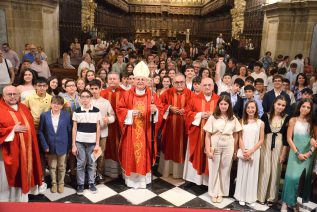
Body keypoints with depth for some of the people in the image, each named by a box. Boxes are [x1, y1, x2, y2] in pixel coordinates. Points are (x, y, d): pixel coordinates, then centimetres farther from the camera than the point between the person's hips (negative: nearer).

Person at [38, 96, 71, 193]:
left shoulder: (66, 115, -6)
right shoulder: (44, 115, -4)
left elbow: (69, 131, -2)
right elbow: (41, 131, -2)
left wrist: (68, 145, -4)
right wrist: (45, 145, -8)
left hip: (62, 146, -1)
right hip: (50, 146, 1)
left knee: (61, 167, 14)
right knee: (52, 167, 14)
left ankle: (61, 183, 32)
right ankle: (54, 183, 32)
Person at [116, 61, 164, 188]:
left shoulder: (152, 95, 2)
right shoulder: (127, 95, 2)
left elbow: (160, 109, 0)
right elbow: (119, 109, 1)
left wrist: (155, 110, -22)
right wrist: (130, 113, -16)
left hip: (146, 131, 0)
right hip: (131, 131, 0)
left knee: (144, 154, 6)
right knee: (131, 154, 6)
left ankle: (143, 178, 20)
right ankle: (131, 178, 20)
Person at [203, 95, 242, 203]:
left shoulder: (233, 119, 1)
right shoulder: (212, 117, -5)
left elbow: (235, 135, 6)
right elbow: (208, 135, -6)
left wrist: (235, 150, 4)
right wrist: (208, 150, -11)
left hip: (228, 148, 2)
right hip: (215, 147, -1)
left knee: (225, 170, 11)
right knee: (214, 170, 9)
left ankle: (221, 193, 27)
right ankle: (214, 193, 25)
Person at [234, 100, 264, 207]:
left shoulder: (260, 123, -2)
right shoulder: (242, 121, 2)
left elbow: (261, 140, -3)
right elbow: (240, 138, 0)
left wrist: (251, 151, -11)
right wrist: (244, 151, -12)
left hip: (254, 152, -1)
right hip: (243, 152, 1)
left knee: (252, 174, 7)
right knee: (242, 173, 7)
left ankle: (251, 198, 19)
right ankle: (241, 197, 19)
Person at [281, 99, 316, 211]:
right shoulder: (293, 120, -1)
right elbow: (289, 138, -4)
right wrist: (297, 153, -10)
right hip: (295, 153, -3)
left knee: (306, 179, 8)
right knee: (292, 177, -8)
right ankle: (286, 202, 1)